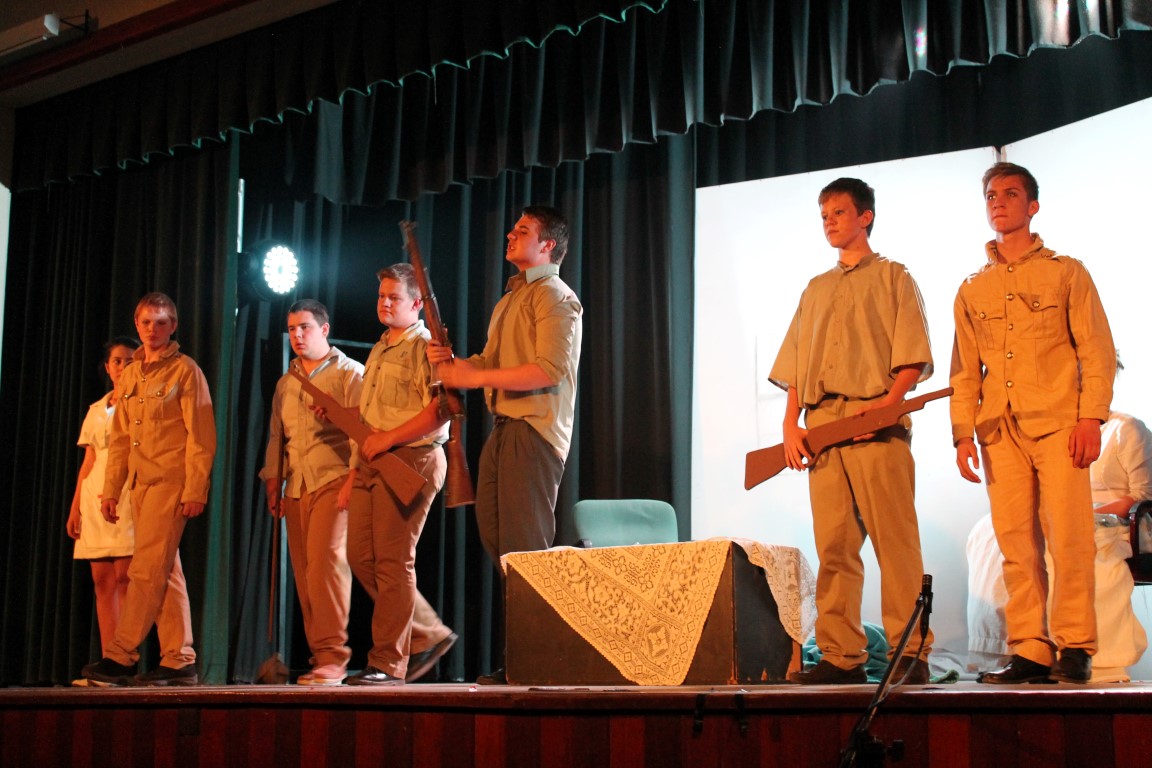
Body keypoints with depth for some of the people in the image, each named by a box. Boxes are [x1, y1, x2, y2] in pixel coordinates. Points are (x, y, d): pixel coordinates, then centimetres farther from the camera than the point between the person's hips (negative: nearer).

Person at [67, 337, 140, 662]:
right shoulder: (96, 410, 20)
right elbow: (88, 461, 19)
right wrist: (74, 507, 12)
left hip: (130, 494, -5)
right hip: (95, 495, 5)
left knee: (123, 578, -12)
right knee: (102, 581, 1)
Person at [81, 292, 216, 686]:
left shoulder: (185, 370, -2)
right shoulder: (129, 375, 17)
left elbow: (201, 435, -7)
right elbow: (120, 438, 19)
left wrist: (195, 490, -14)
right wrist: (111, 489, 12)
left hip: (171, 480, -7)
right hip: (140, 482, 7)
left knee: (147, 569, -11)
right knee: (166, 572, 6)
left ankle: (121, 656, -11)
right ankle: (179, 661, 7)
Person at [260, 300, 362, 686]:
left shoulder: (349, 372, 2)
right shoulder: (285, 384, 22)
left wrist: (353, 480, -14)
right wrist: (273, 485, 16)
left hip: (334, 481, -7)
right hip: (296, 488, 7)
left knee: (326, 560, -19)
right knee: (303, 571, 2)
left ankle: (333, 656, -19)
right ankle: (319, 655, 6)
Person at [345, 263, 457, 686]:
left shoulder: (426, 346, -7)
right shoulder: (379, 350, 22)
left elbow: (440, 409, -19)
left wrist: (388, 438, -19)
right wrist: (357, 463, 18)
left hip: (410, 461, -9)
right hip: (372, 463, 9)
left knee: (393, 562, -8)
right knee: (362, 556, 7)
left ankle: (388, 663, -3)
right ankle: (427, 634, 18)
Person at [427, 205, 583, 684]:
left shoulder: (554, 297, -6)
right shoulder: (510, 299, 24)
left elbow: (550, 370, -19)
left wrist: (476, 377, -18)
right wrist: (451, 363, 5)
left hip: (535, 429, -10)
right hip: (504, 428, 10)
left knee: (525, 545, -9)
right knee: (493, 534, 7)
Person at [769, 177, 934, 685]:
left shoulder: (892, 278, 10)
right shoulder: (816, 290, 25)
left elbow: (913, 357, 0)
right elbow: (796, 366, 20)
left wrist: (886, 402, -15)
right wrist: (791, 424, 6)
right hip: (820, 426, 5)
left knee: (894, 540, -8)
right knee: (833, 544, 1)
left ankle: (910, 653, -7)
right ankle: (841, 656, 2)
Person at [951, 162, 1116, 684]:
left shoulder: (1066, 273, 10)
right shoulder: (972, 291, 19)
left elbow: (1097, 351, 3)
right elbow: (965, 371, 17)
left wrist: (1091, 417, -9)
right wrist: (963, 434, 6)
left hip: (1057, 425, -3)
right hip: (999, 431, 3)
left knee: (1068, 539, -9)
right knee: (1016, 544, -1)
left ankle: (1074, 648, -2)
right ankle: (1030, 652, 2)